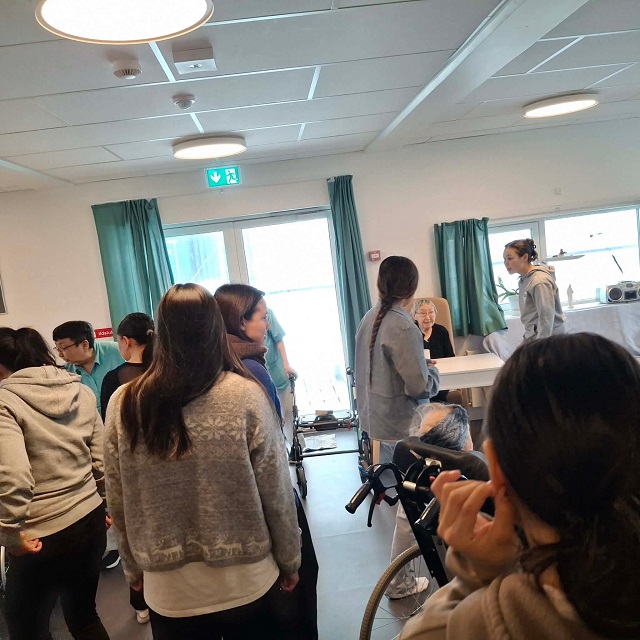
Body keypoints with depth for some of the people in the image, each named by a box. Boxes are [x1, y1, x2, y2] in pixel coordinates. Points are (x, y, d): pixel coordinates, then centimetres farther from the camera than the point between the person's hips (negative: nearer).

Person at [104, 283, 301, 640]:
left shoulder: (124, 404, -10)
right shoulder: (245, 396, -17)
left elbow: (119, 503, -1)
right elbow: (277, 494, -11)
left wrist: (134, 568, 14)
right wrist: (290, 561, 5)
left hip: (169, 593, 1)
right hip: (247, 585, -1)